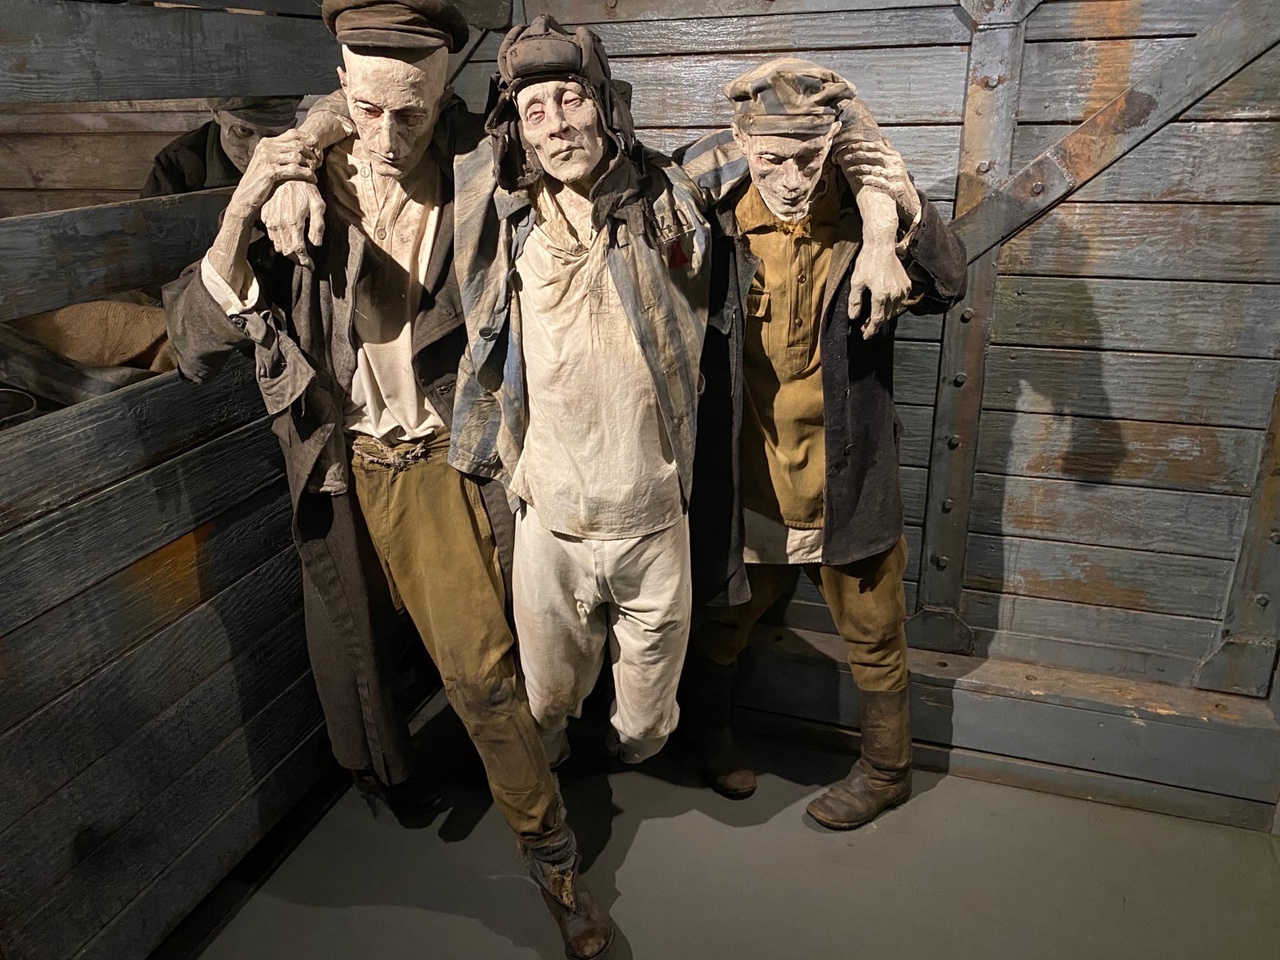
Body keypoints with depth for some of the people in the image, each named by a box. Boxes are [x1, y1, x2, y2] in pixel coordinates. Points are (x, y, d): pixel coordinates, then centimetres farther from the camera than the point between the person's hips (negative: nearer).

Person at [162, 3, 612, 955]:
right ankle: (384, 765, 53)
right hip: (343, 466, 2)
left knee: (481, 667, -4)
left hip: (440, 457, -2)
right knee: (353, 642, 20)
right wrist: (241, 210, -28)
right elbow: (199, 343, -14)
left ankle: (551, 853, 17)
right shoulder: (299, 180, -10)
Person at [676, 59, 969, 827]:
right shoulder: (718, 220, -10)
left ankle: (887, 770, 43)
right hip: (745, 484, 1)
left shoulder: (862, 217, -12)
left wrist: (908, 209, -38)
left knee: (875, 640, 16)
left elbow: (947, 285, -23)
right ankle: (709, 728, 53)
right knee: (726, 620, 22)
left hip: (847, 483, 0)